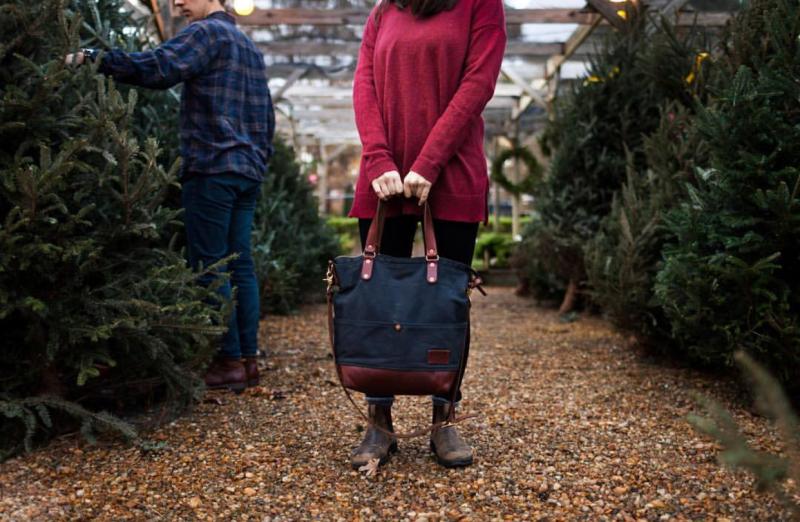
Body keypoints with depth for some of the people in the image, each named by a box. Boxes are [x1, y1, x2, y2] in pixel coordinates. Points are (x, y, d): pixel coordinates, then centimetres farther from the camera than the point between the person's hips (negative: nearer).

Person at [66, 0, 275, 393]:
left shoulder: (206, 33, -3)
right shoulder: (250, 47, 23)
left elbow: (157, 68, -20)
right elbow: (267, 115, 23)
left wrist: (94, 59, -17)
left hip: (212, 169, -8)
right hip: (248, 172, 8)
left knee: (209, 268, -4)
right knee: (240, 265, 7)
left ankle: (230, 361, -2)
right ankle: (248, 359, 10)